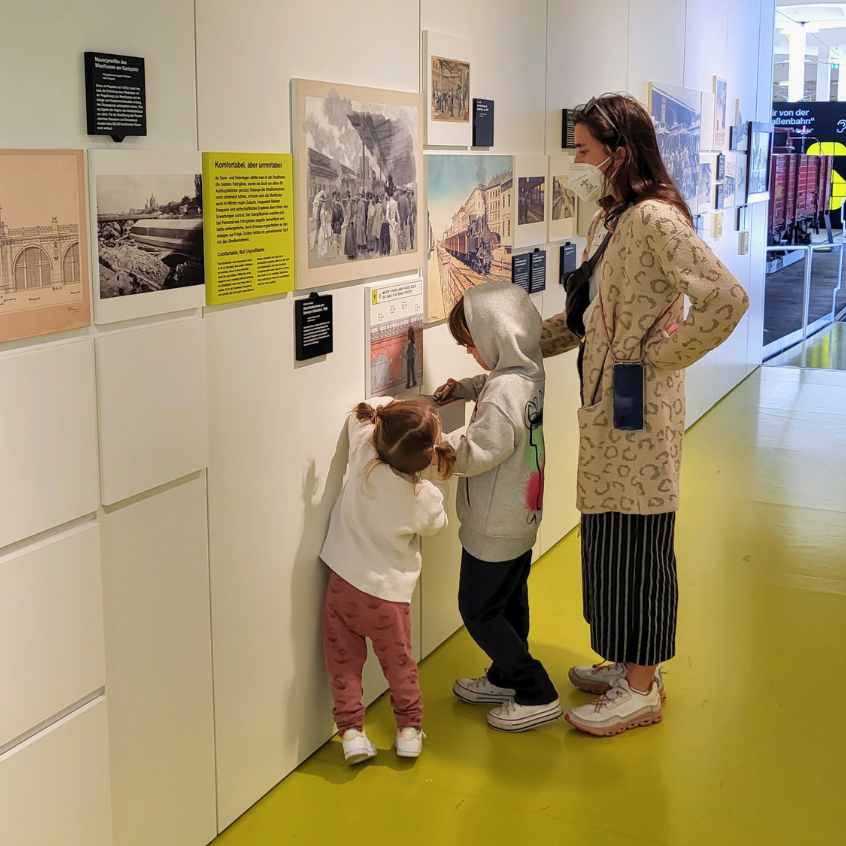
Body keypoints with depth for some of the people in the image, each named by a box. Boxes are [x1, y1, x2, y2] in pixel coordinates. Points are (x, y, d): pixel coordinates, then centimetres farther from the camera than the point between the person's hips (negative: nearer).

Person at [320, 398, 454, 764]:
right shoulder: (426, 498, -19)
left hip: (343, 581, 1)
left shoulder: (363, 451, -18)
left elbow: (365, 410, 2)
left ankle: (351, 730, 11)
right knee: (399, 662, 19)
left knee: (344, 662, 13)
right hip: (388, 593, -1)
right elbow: (434, 526, 5)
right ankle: (409, 729, 27)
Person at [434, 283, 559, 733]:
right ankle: (506, 678, 38)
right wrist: (463, 387, 5)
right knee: (510, 600, 22)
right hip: (522, 516, 10)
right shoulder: (528, 371, 0)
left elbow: (473, 454, -31)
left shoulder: (505, 395, -29)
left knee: (479, 610, 3)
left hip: (495, 527, -10)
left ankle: (537, 694, 7)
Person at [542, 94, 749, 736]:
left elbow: (727, 300, -26)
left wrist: (662, 357, -17)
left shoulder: (655, 218, -18)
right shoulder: (610, 220, 11)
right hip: (605, 401, 9)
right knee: (610, 537, 16)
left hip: (639, 406, -9)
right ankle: (632, 664, 32)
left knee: (635, 539, 1)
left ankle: (641, 689, 16)